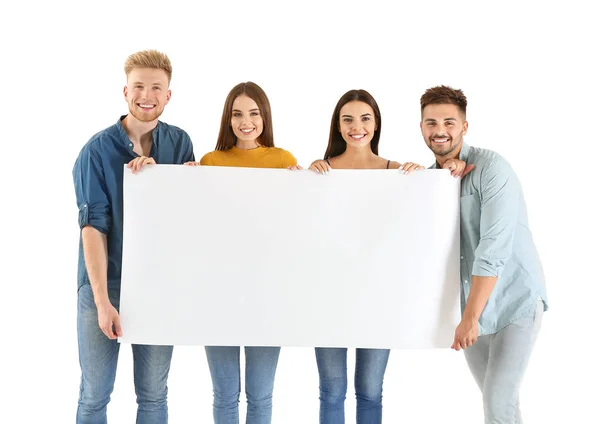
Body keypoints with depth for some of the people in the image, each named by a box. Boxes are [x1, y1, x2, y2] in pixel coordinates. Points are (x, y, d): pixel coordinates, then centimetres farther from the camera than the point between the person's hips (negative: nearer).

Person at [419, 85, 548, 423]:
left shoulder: (491, 167, -16)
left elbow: (494, 247, -24)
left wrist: (470, 318, -25)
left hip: (515, 301, -6)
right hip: (470, 303, 6)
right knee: (493, 396, 14)